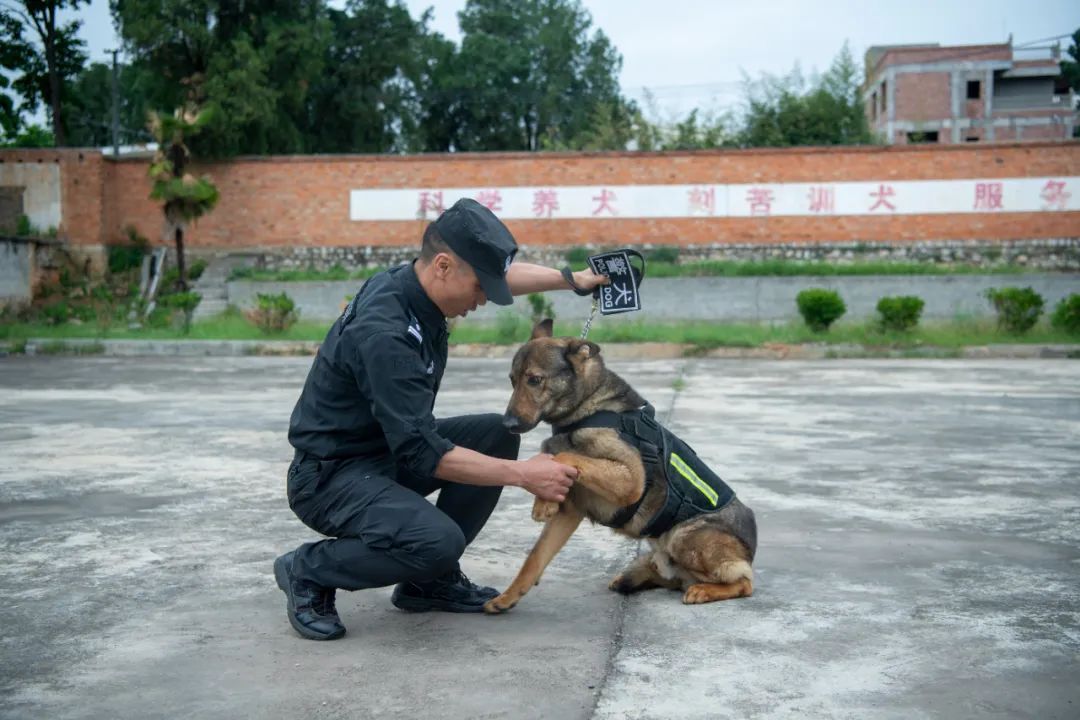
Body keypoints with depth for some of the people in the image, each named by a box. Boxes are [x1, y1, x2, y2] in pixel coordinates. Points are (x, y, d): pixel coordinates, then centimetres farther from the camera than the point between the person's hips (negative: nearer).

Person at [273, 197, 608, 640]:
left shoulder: (414, 282, -4)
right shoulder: (384, 334, -31)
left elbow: (503, 274, 17)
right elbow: (423, 453, -30)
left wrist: (572, 280, 9)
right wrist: (522, 474, -25)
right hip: (330, 475, -9)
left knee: (495, 435, 1)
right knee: (439, 541, -30)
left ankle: (431, 580, 11)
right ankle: (308, 571, -3)